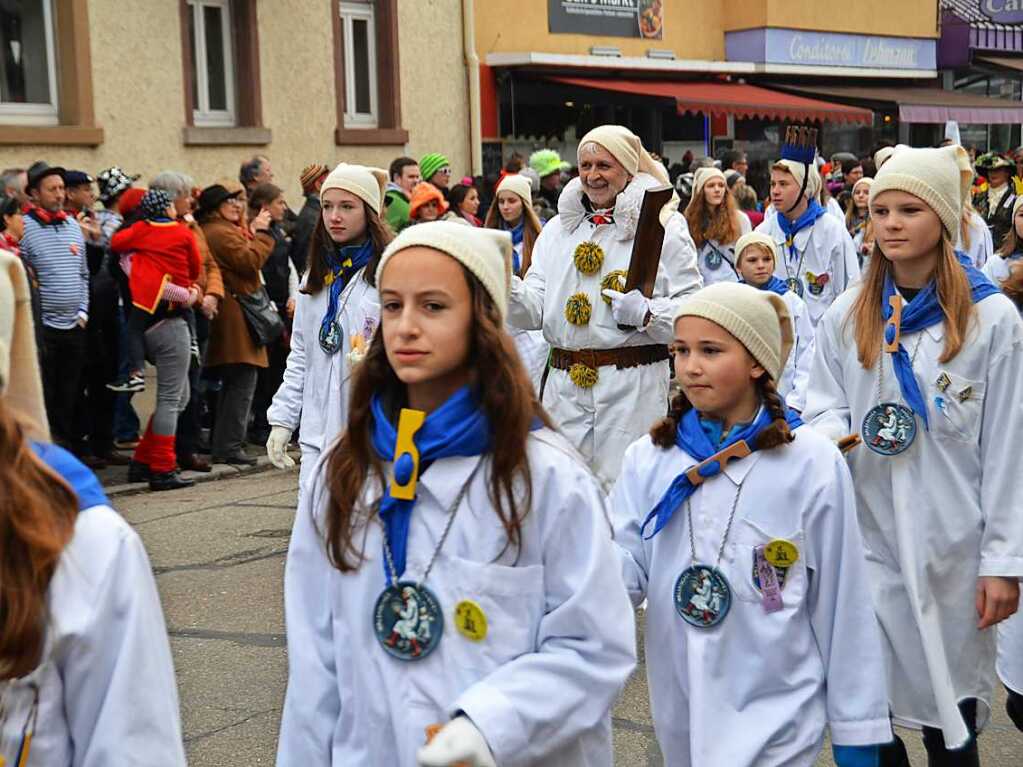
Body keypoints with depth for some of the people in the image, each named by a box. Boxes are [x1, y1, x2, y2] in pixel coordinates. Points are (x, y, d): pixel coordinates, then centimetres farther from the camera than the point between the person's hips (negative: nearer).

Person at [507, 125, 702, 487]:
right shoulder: (558, 229, 14)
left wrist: (646, 313, -22)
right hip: (565, 385, 4)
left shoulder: (663, 227, -1)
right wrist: (506, 287, -11)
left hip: (634, 386, -4)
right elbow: (534, 310, 8)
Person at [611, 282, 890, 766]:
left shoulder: (812, 464, -10)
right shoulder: (647, 459, 0)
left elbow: (842, 604, -5)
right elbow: (624, 570, -4)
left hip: (773, 716, -4)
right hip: (679, 711, 4)